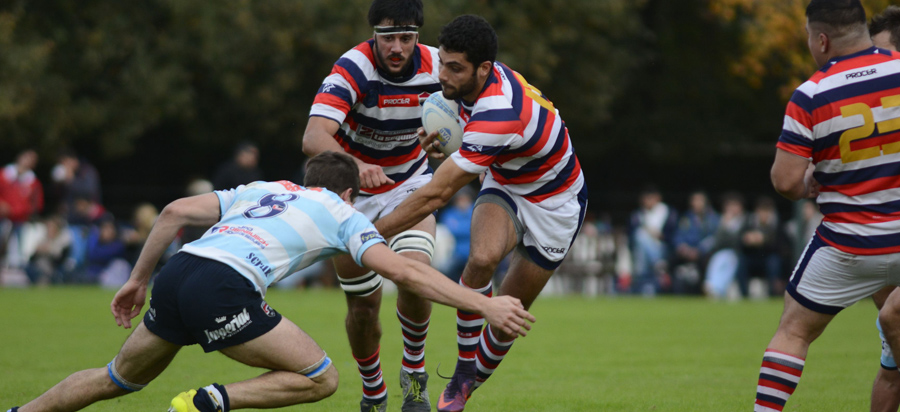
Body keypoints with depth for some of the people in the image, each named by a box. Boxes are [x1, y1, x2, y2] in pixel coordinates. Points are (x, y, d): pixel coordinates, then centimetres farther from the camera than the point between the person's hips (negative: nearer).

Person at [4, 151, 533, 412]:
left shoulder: (259, 189, 31)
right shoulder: (342, 214, 17)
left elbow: (176, 211, 21)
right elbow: (404, 270, 5)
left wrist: (138, 279, 29)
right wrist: (485, 304, 5)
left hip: (176, 275, 7)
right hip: (224, 290, -7)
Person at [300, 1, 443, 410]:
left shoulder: (435, 67, -17)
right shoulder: (353, 69, -29)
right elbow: (313, 138, -43)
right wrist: (355, 166, -63)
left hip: (408, 182, 2)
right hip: (350, 189, -2)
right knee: (363, 304, -2)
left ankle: (414, 370, 3)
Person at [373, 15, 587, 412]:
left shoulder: (497, 115, -40)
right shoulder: (475, 81, -15)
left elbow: (436, 195, -38)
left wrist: (371, 233, -32)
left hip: (553, 205, -5)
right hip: (505, 186, 5)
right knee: (482, 257, -27)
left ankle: (476, 379, 28)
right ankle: (463, 371, -14)